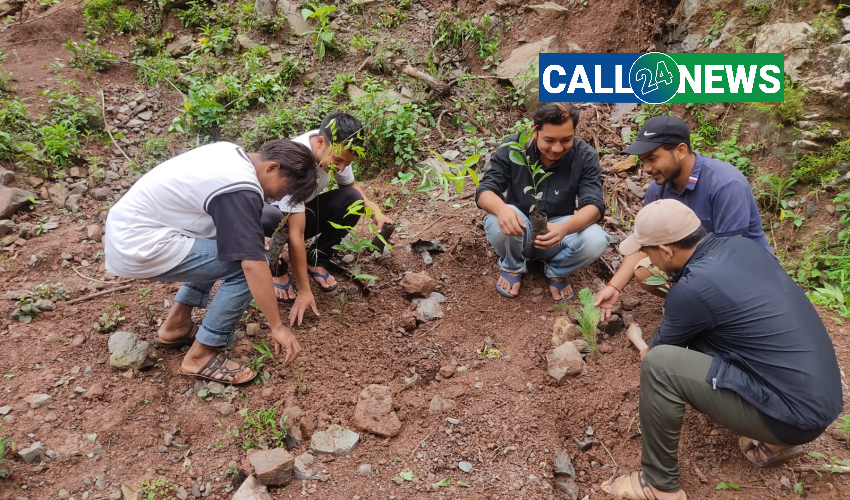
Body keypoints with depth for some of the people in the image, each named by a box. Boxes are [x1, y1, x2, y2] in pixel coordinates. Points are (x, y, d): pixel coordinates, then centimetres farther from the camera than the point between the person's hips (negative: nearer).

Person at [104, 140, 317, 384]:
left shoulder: (231, 152, 6)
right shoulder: (241, 190, -23)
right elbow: (253, 264, -26)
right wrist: (277, 326, -20)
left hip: (124, 223, 10)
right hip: (138, 248, -10)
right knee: (244, 267, -14)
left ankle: (176, 325, 22)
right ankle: (199, 357, 0)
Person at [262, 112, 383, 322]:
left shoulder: (335, 148, -20)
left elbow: (351, 185, 2)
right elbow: (296, 235, -37)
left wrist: (373, 209, -18)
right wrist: (304, 291, -35)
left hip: (304, 208, 6)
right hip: (273, 209, -5)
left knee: (352, 199, -20)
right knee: (269, 221, -41)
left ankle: (317, 261, -1)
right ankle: (278, 271, -7)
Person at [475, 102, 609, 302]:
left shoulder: (585, 156, -15)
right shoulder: (512, 148, -17)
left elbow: (594, 205, -23)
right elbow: (485, 190, -20)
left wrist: (565, 228, -47)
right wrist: (501, 208, -46)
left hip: (560, 230, 1)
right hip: (517, 229, 0)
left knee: (595, 241, -30)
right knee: (497, 221, -34)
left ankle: (557, 270, 5)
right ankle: (513, 267, 1)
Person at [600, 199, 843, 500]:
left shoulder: (692, 288, -22)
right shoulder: (743, 246, 2)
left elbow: (663, 344, 0)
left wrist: (647, 353, 23)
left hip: (797, 411, -8)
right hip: (821, 392, 9)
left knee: (659, 363, -18)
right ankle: (779, 440, 23)